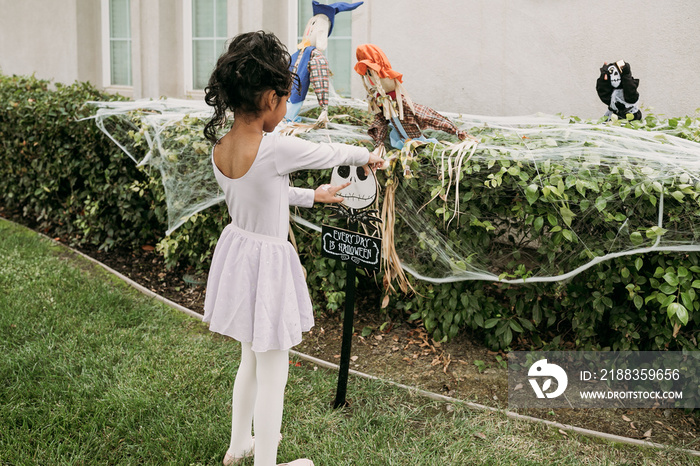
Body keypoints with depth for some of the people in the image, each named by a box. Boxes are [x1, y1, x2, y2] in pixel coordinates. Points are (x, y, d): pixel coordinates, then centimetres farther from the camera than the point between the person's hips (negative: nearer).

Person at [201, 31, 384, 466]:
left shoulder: (220, 150, -2)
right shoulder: (276, 148, -26)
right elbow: (330, 153, -8)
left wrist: (312, 196, 24)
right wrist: (367, 155, 12)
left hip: (236, 250, 8)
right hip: (268, 263, -8)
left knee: (251, 359, 26)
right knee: (273, 374, 9)